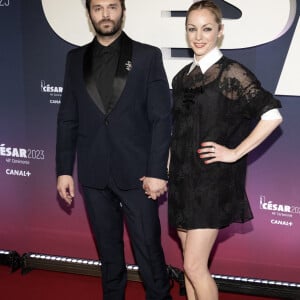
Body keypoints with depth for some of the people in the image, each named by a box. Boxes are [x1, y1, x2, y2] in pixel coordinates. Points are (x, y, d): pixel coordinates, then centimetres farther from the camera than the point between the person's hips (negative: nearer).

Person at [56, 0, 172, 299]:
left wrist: (157, 171, -10)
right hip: (94, 174, 3)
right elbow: (67, 119, 8)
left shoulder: (147, 56, -1)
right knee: (108, 249, 15)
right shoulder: (76, 59, 8)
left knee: (148, 247, 4)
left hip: (136, 173, -3)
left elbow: (161, 119, -4)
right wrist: (64, 170, 3)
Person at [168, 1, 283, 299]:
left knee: (195, 267, -7)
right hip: (182, 178, 7)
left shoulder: (231, 73, -9)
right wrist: (165, 170, 13)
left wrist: (235, 153, -14)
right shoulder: (182, 77, 10)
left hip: (212, 180, -7)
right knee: (189, 262, 14)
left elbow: (272, 116, -14)